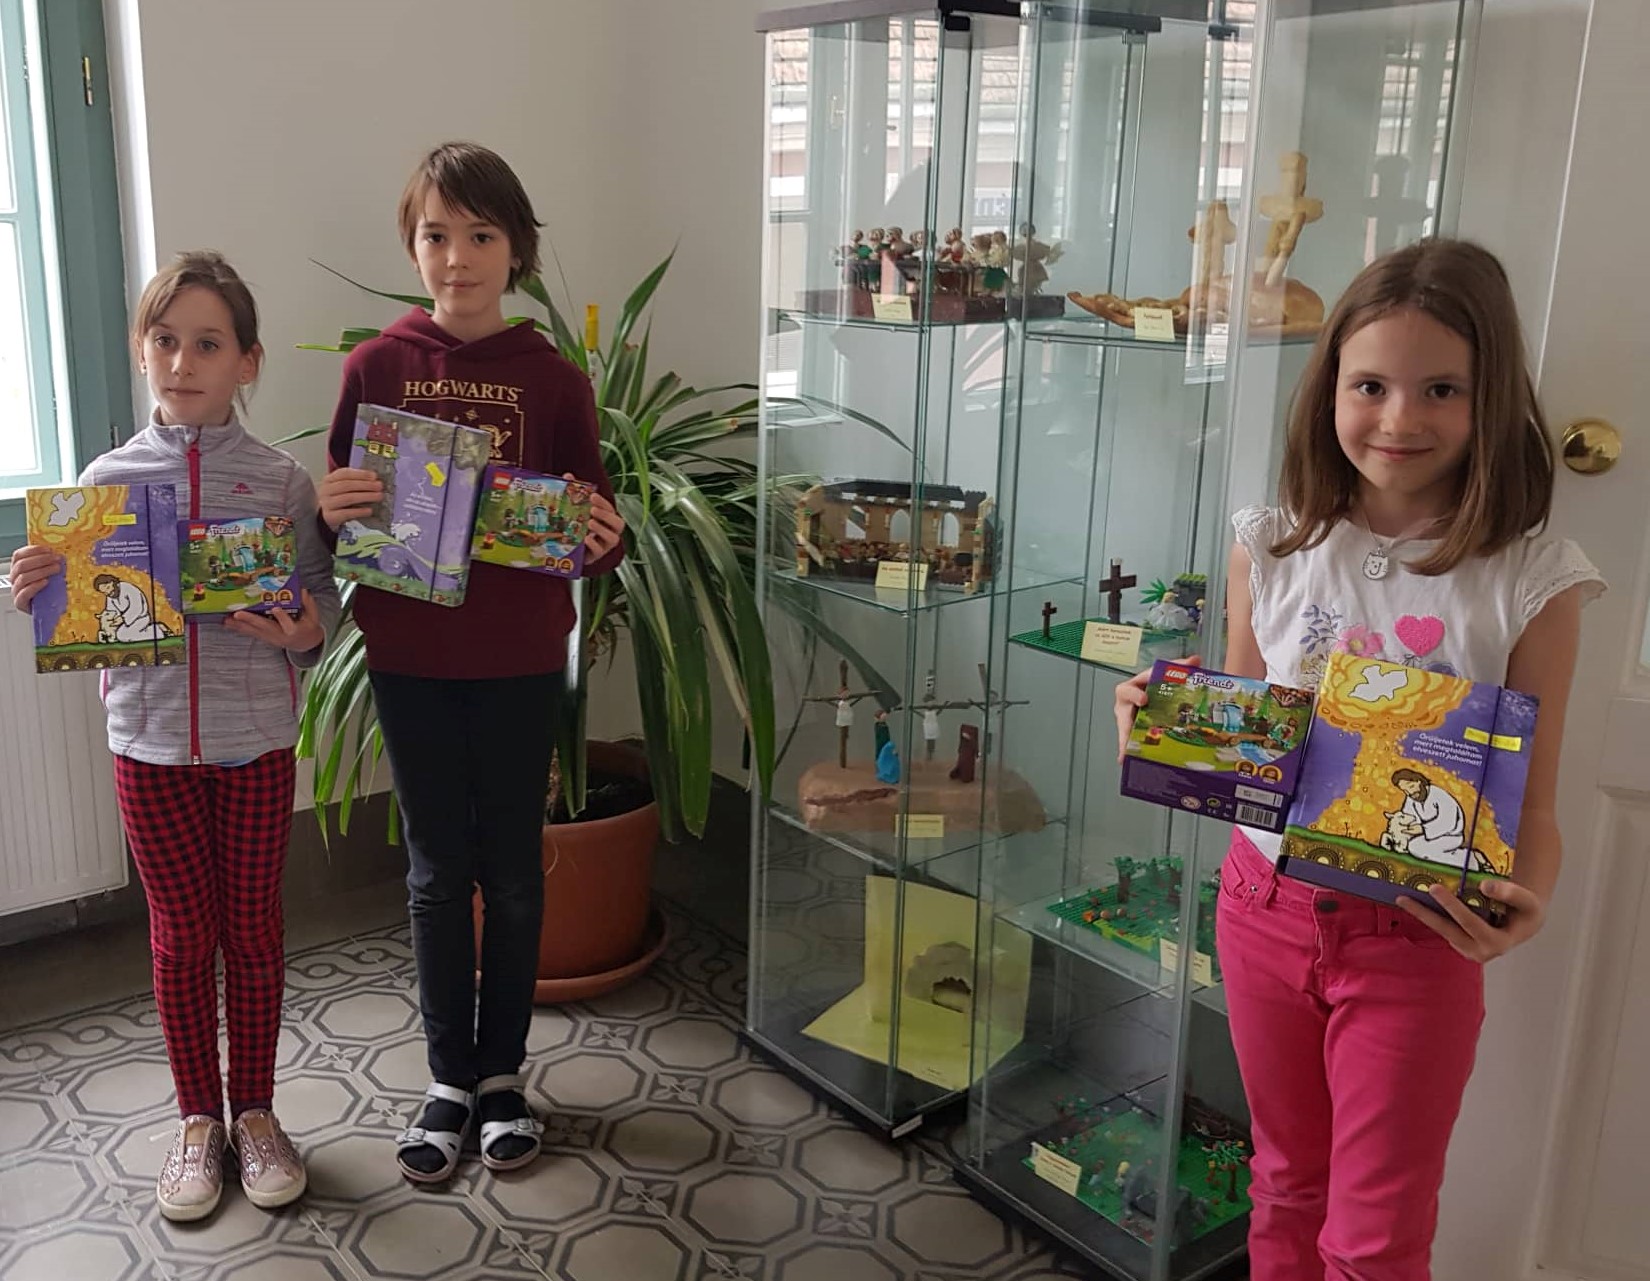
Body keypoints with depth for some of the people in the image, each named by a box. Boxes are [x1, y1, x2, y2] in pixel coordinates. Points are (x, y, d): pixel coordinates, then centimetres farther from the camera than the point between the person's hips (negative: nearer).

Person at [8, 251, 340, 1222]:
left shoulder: (284, 483, -6)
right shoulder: (107, 480, -1)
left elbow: (321, 601, 0)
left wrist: (304, 631, -22)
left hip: (255, 741, -1)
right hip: (151, 743, 1)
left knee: (253, 930, 11)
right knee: (182, 934, 12)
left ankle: (255, 1112, 29)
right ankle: (198, 1120, 29)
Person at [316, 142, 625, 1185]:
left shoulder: (555, 381, -4)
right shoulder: (377, 367, -2)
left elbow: (594, 530, 1)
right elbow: (341, 510, 4)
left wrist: (603, 542, -21)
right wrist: (331, 510, -18)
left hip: (520, 664, 0)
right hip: (410, 658, 1)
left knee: (512, 870, 11)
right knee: (438, 871, 11)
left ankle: (503, 1071, 29)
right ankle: (450, 1076, 28)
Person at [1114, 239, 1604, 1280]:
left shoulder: (1531, 581, -13)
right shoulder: (1275, 548, -5)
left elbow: (1534, 801, -8)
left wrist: (1527, 900, -28)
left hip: (1418, 935, -2)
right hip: (1266, 907, 3)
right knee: (1286, 1192, 23)